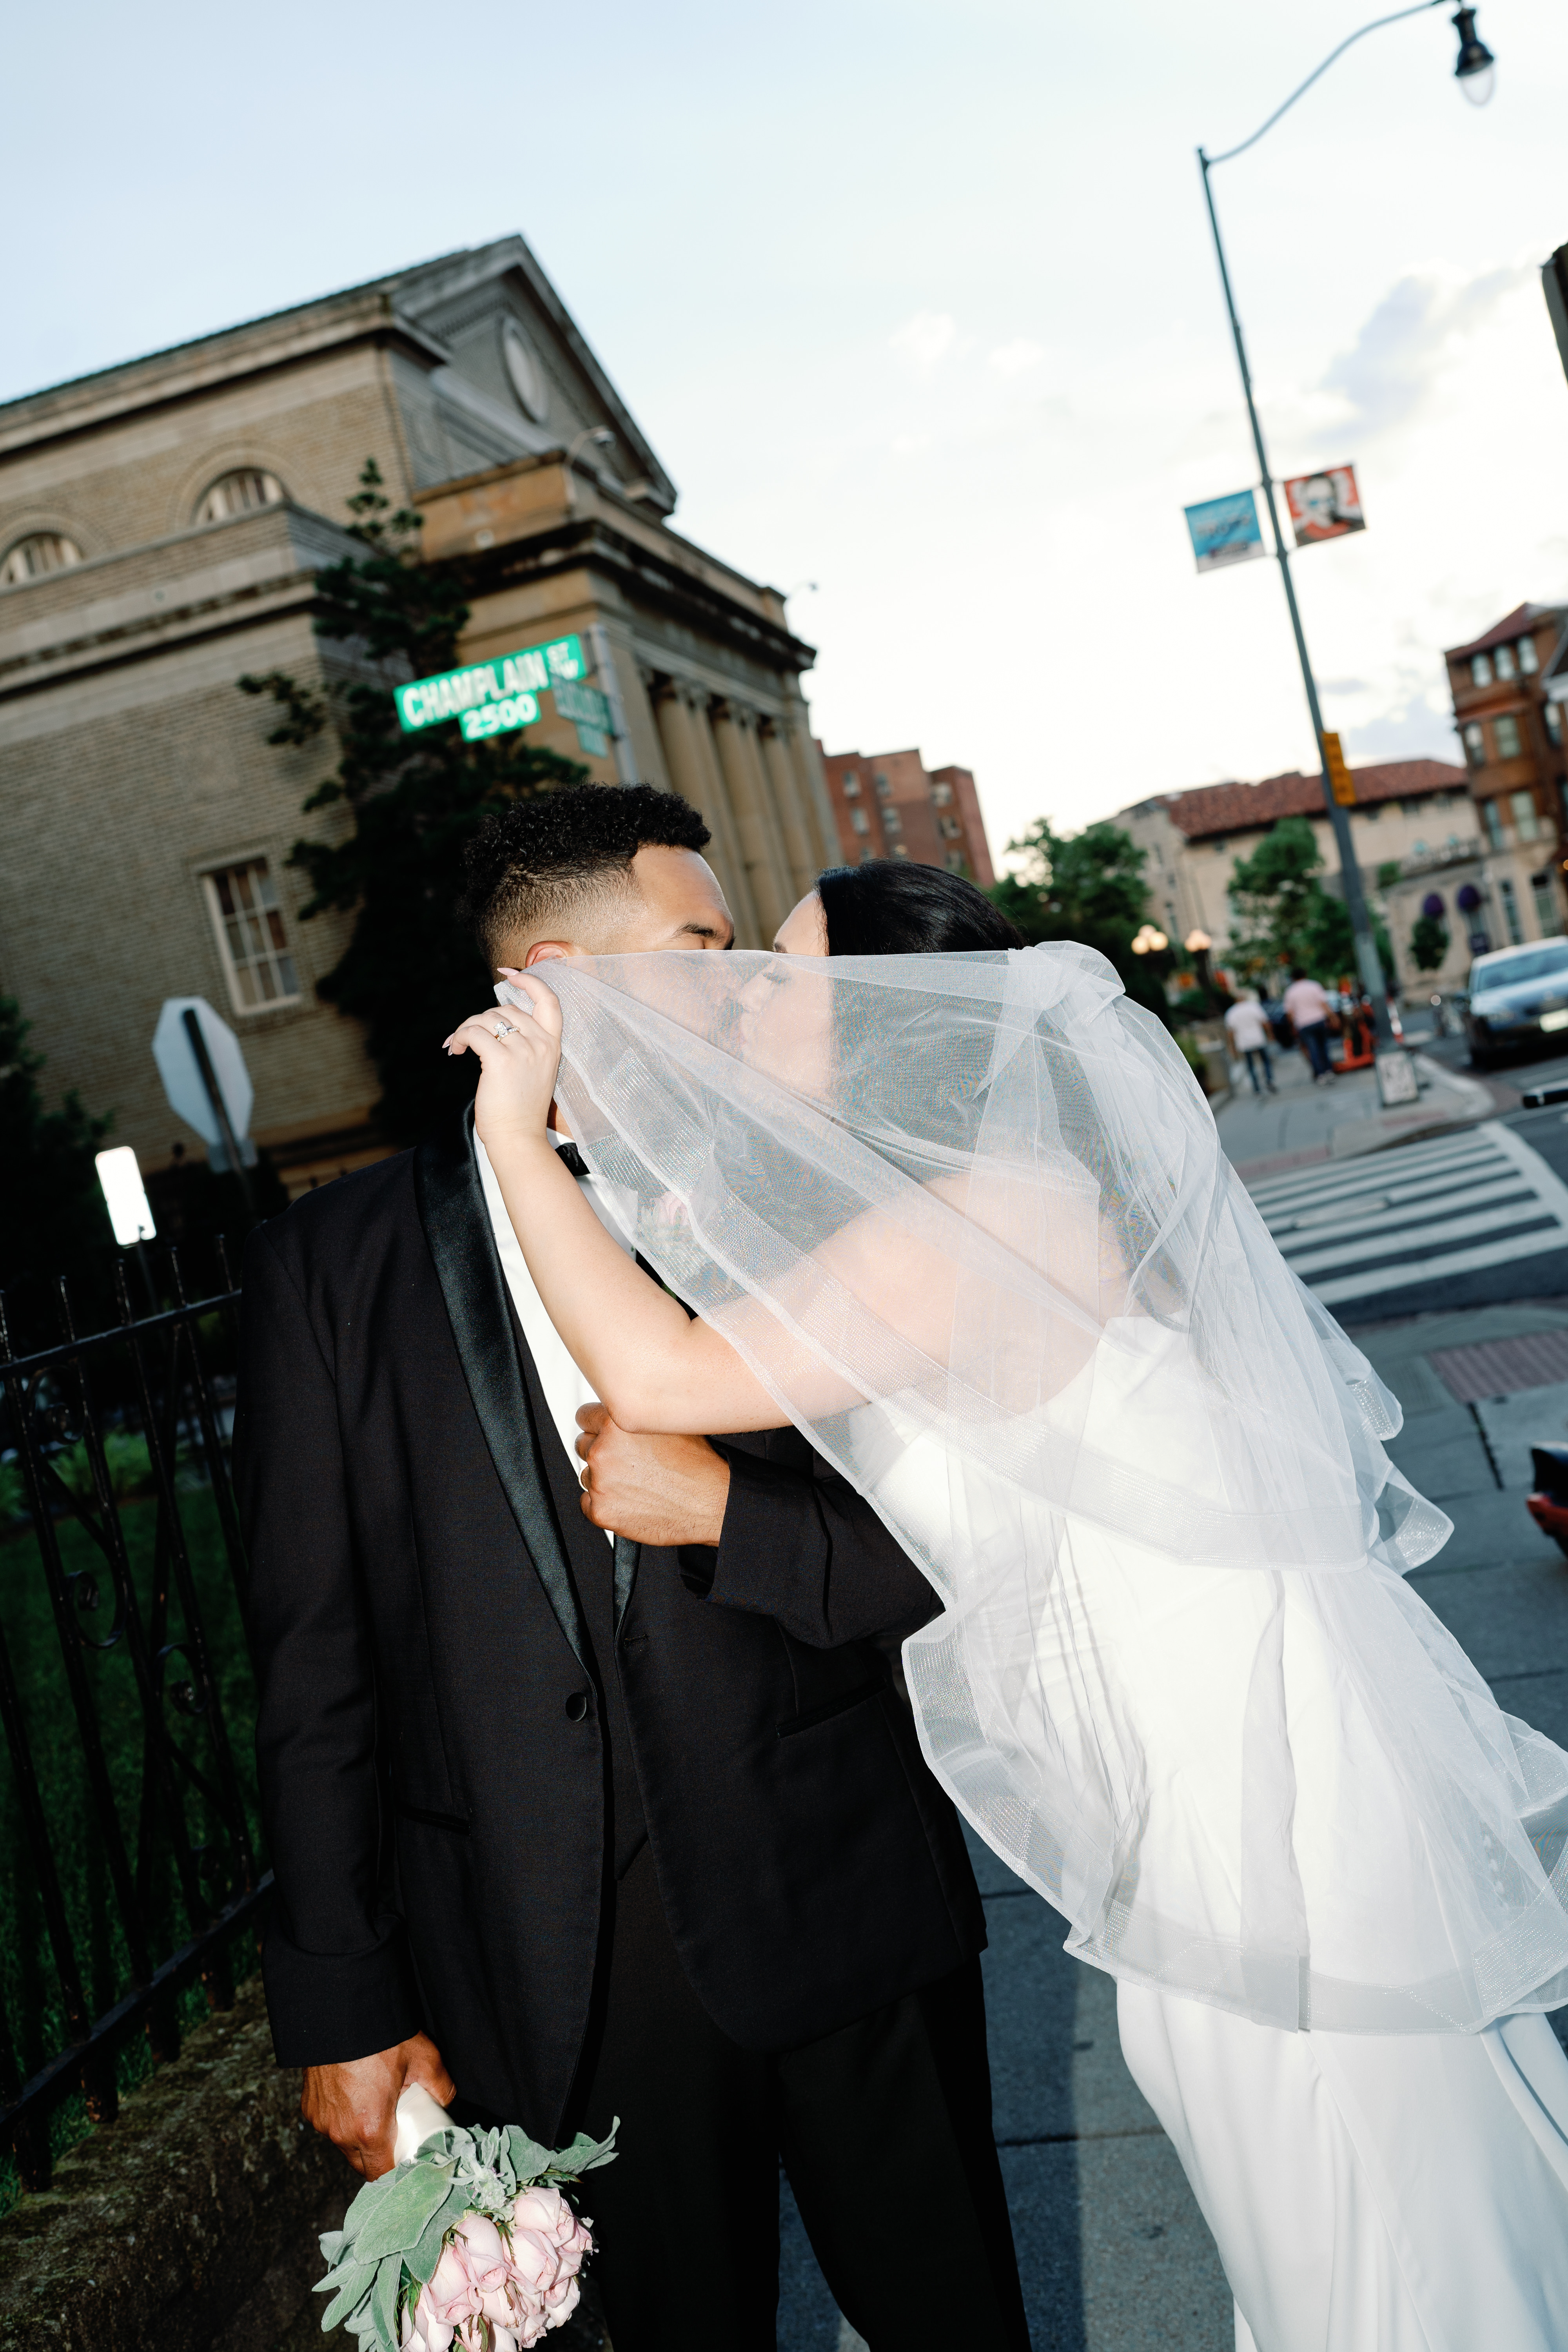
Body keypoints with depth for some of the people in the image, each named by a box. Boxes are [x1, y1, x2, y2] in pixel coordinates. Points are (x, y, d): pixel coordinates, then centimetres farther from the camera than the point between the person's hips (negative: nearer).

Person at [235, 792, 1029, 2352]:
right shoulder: (332, 1267, -4)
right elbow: (314, 1664, -2)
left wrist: (728, 1511, -18)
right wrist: (345, 2001, 0)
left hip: (845, 1918, 1)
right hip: (556, 1974, 0)